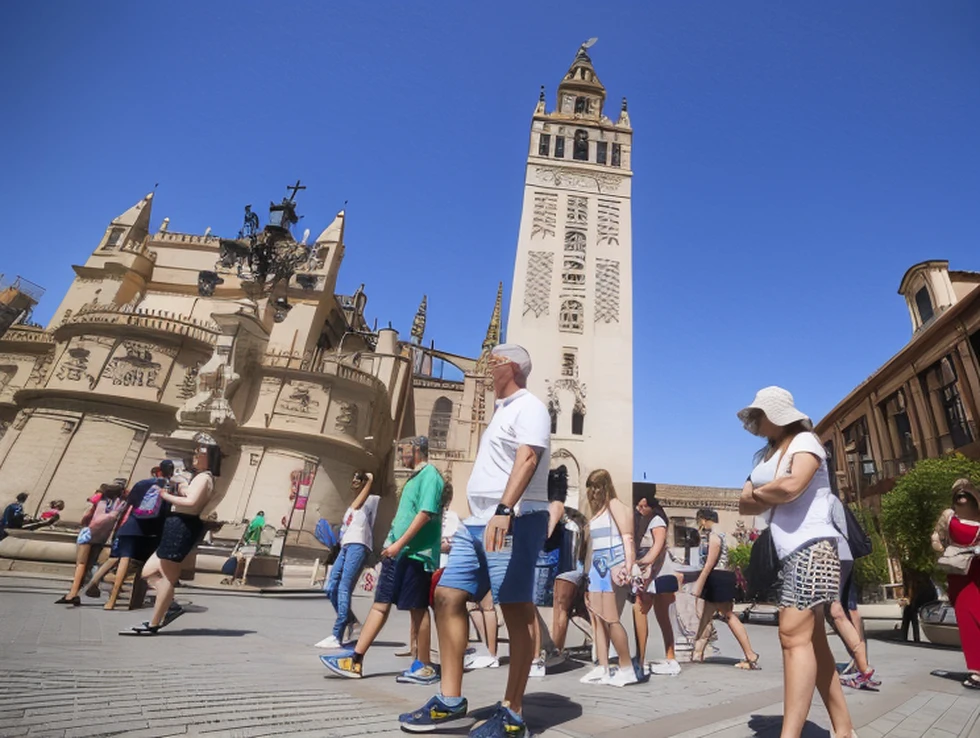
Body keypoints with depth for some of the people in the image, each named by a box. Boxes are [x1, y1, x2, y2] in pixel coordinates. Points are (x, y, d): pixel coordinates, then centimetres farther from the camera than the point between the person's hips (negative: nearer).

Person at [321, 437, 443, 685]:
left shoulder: (430, 475, -12)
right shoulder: (414, 478, 17)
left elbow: (426, 513, -22)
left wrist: (400, 543, -23)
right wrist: (391, 543, 19)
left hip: (416, 554, -9)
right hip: (397, 552, 9)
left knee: (418, 609, 1)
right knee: (380, 605, 10)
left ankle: (425, 667, 14)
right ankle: (355, 660, 16)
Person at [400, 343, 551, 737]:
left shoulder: (529, 407, -6)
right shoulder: (503, 410, 23)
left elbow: (527, 460, -23)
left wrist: (505, 510, -36)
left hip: (514, 520, -10)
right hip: (478, 521, 10)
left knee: (516, 612, -2)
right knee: (447, 596, 6)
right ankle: (450, 702, 15)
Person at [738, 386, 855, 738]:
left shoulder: (805, 441, -5)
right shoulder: (765, 454, 17)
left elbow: (791, 486, -24)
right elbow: (744, 505, 10)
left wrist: (759, 492, -6)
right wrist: (773, 494, -8)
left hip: (811, 550, -8)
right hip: (787, 555, 9)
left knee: (794, 636, -14)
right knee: (812, 640, 10)